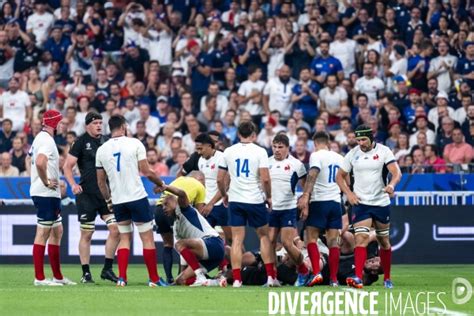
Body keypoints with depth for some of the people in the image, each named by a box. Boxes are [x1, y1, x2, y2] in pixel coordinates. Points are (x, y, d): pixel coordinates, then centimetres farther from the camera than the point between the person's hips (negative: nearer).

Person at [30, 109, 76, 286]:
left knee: (57, 231, 15)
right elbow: (40, 163, -31)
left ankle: (58, 276, 19)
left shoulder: (40, 138, 15)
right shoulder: (47, 140, -15)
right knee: (43, 233, -7)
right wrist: (46, 182, -19)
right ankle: (39, 278, -6)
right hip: (46, 194, -10)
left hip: (50, 194, 10)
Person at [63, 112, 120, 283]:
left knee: (115, 229, -4)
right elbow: (67, 166, -4)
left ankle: (107, 269, 7)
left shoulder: (106, 141, 11)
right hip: (86, 194, -5)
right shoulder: (81, 142, -2)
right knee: (86, 234, 0)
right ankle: (86, 274, 8)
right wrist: (73, 184, -18)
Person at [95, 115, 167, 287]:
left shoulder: (101, 150, 5)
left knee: (124, 238, 14)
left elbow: (101, 181, 11)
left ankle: (122, 277, 3)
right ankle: (154, 279, 5)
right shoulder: (135, 144, -6)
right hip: (137, 197, -4)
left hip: (117, 200, 4)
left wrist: (108, 200, 25)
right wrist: (161, 183, 10)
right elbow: (146, 171, -6)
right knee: (147, 238, 3)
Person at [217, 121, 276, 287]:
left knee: (237, 240, 2)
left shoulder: (228, 152, 3)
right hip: (255, 199, -2)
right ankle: (271, 276, 9)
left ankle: (236, 279, -5)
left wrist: (224, 195, 22)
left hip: (235, 200, 2)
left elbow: (220, 179, 5)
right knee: (264, 236, 13)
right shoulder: (259, 152, -6)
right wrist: (269, 196, 2)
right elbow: (265, 178, -13)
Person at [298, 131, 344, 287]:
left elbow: (312, 176, -19)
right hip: (336, 202, 5)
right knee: (333, 241, 3)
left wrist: (305, 196, -26)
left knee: (311, 238, -1)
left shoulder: (316, 155, -4)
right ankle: (334, 278, -1)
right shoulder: (339, 158, 15)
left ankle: (316, 273, -17)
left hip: (319, 201, -5)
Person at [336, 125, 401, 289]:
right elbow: (340, 176, 10)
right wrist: (348, 193, -5)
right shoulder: (353, 154, 1)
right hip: (360, 202, 0)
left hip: (381, 203, 0)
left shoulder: (384, 151, -6)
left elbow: (396, 172, -16)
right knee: (361, 238, -17)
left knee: (384, 241, 11)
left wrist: (391, 185, -37)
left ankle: (387, 278, 26)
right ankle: (358, 278, -25)